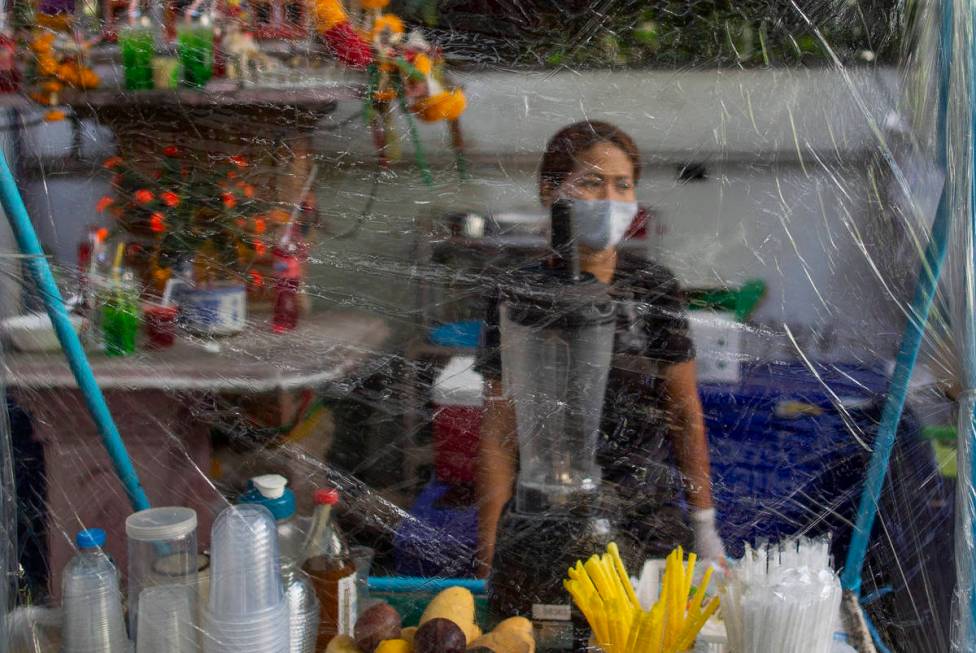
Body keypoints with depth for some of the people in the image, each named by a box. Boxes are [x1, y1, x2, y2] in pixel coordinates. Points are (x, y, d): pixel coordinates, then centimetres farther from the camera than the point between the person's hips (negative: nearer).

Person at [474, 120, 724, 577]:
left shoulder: (656, 288, 1)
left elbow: (686, 414, 6)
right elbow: (498, 434, -5)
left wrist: (705, 527, 5)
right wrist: (489, 556, -6)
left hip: (651, 522, 2)